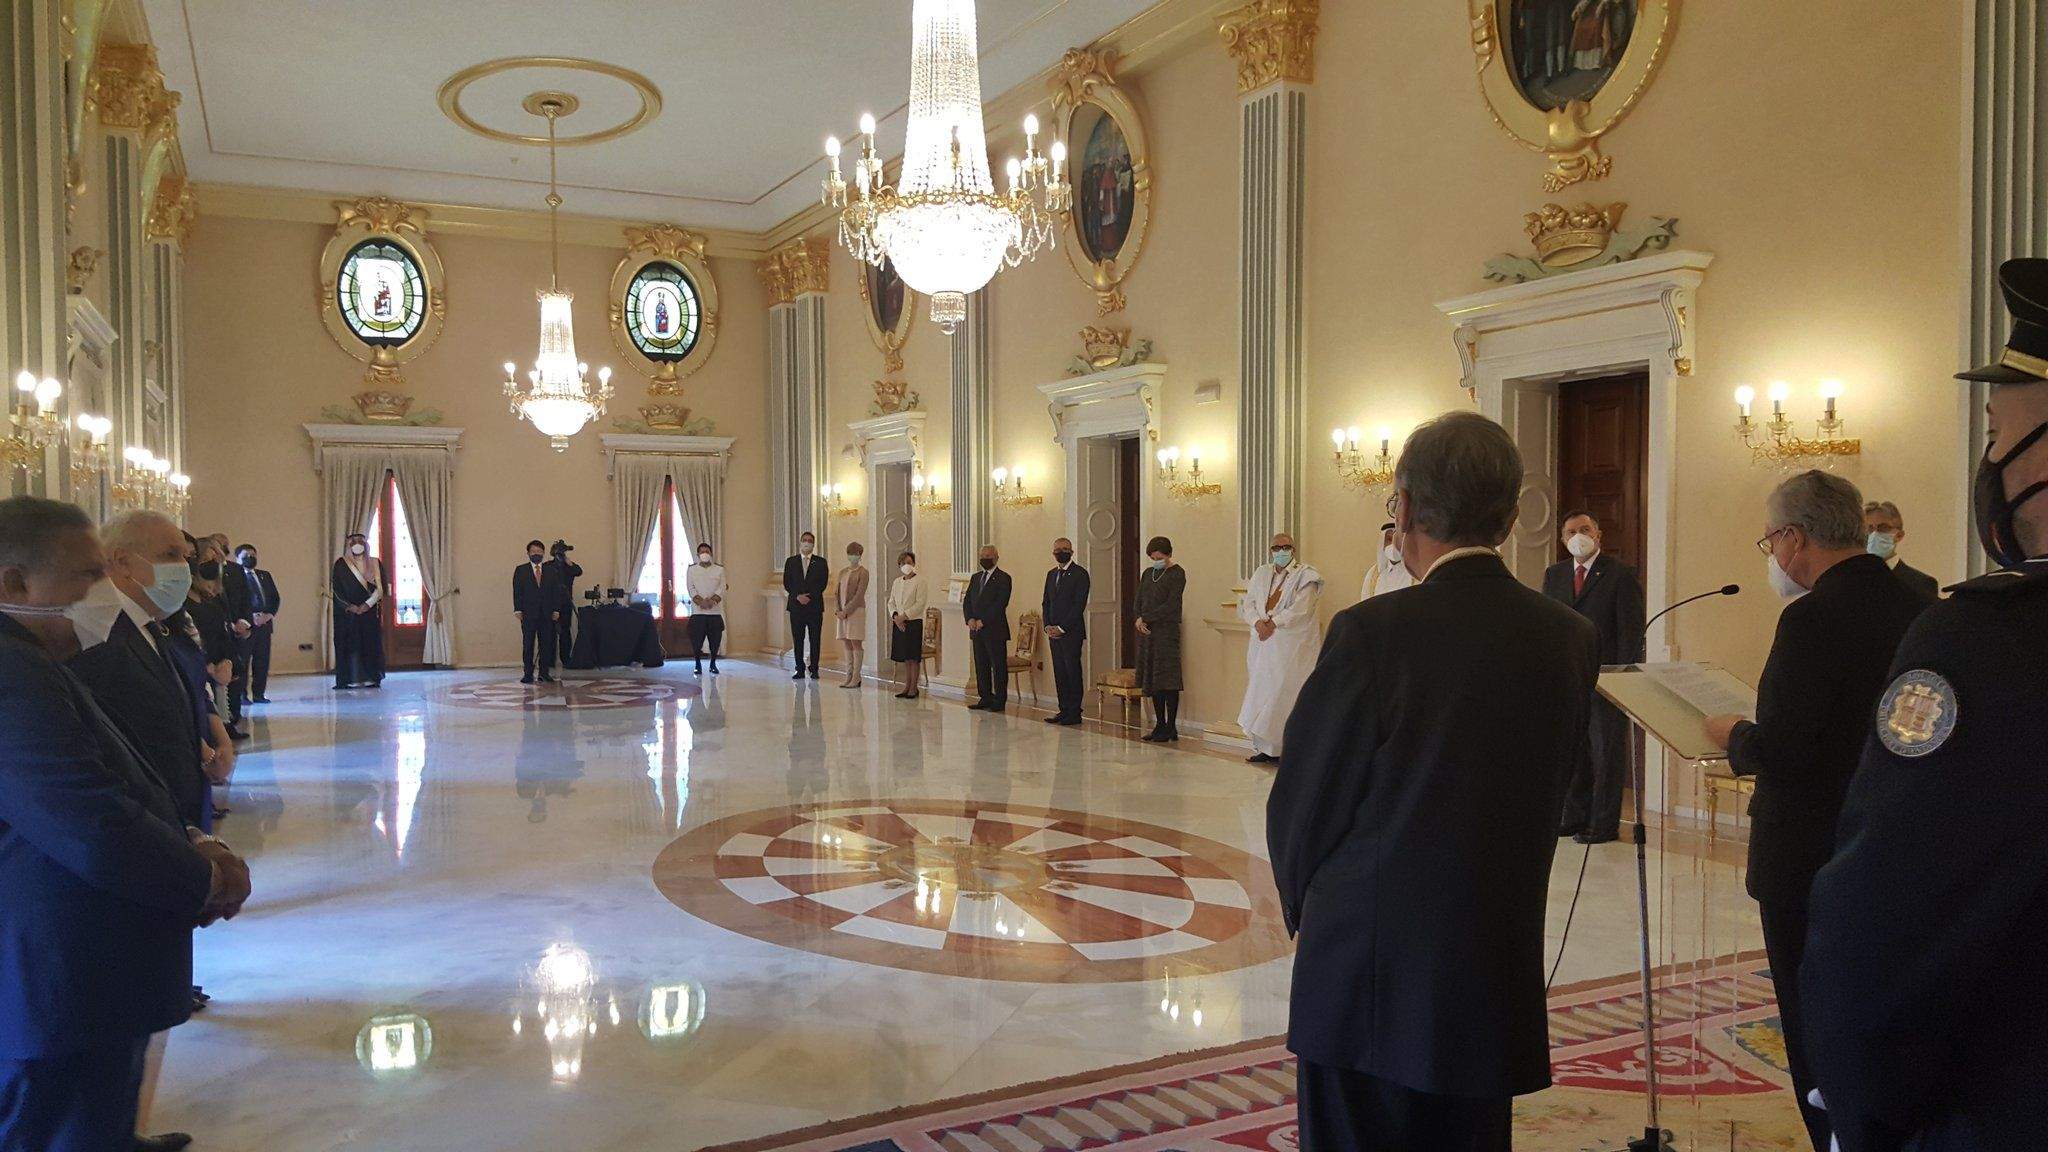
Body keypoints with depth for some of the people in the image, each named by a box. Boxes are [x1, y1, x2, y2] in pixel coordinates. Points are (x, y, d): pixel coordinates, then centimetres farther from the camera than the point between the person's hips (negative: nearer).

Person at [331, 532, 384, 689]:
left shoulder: (375, 564, 8)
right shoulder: (341, 565, 3)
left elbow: (380, 588, 1)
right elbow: (337, 589, -3)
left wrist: (367, 604, -11)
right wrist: (350, 606, -13)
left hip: (370, 612, 2)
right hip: (347, 612, -1)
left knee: (371, 644, 0)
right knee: (350, 645, -4)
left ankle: (371, 678, 4)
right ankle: (352, 679, -3)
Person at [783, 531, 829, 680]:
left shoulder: (820, 562, 8)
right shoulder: (791, 561, 11)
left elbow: (823, 583, 1)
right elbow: (786, 583, 6)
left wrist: (810, 596, -10)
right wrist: (798, 596, -9)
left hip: (815, 605, -1)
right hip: (796, 605, 1)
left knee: (815, 639, -3)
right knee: (797, 639, 2)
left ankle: (814, 669, 2)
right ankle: (800, 669, 7)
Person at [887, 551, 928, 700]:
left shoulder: (919, 581, -4)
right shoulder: (896, 582, 13)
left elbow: (920, 603, -11)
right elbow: (891, 602, 12)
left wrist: (904, 616, -16)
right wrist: (895, 616, -6)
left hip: (914, 622, -5)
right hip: (899, 623, 5)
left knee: (913, 658, -3)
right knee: (904, 658, 9)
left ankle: (913, 688, 3)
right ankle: (907, 687, 15)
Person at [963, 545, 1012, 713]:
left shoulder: (1003, 578, -5)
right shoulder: (975, 577, 17)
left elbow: (1000, 604, -14)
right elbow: (967, 601, 14)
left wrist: (983, 621, -16)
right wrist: (970, 619, -4)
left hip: (995, 630, -7)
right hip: (977, 630, 7)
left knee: (999, 667, -2)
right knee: (981, 666, 9)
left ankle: (999, 702, 2)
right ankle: (985, 698, 16)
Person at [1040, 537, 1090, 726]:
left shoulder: (1080, 574, -6)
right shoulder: (1051, 574, 17)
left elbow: (1079, 604, -12)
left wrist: (1062, 628, -13)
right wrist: (1047, 626, 2)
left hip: (1072, 632, -7)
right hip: (1054, 632, 7)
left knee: (1073, 671, -4)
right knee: (1059, 672, 7)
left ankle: (1074, 713, 0)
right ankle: (1064, 710, 13)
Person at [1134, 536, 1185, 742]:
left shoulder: (1177, 574, -4)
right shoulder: (1148, 573, 17)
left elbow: (1171, 605, -13)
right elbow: (1137, 601, 15)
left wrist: (1146, 618, -12)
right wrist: (1138, 619, -5)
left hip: (1167, 630, -7)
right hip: (1146, 632, 7)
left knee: (1168, 680, -6)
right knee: (1152, 680, 7)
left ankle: (1171, 728, -2)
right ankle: (1160, 725, 13)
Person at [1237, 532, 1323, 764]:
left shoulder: (1305, 576, 0)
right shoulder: (1262, 574, 16)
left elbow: (1301, 609, -12)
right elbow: (1247, 603, 9)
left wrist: (1273, 623, -17)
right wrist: (1257, 622, -11)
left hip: (1291, 646, -5)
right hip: (1263, 644, 5)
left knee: (1283, 691, -10)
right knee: (1261, 692, 3)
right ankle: (1265, 748, 7)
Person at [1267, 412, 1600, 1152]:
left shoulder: (1373, 632, -17)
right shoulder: (1572, 639, -2)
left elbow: (1299, 807, -8)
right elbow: (1544, 802, 5)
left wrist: (1307, 910, 10)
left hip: (1367, 981, -4)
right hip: (1496, 985, 5)